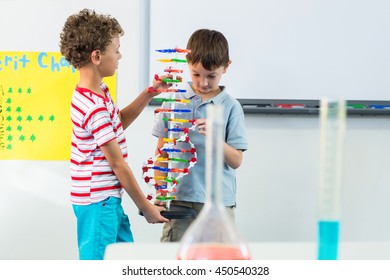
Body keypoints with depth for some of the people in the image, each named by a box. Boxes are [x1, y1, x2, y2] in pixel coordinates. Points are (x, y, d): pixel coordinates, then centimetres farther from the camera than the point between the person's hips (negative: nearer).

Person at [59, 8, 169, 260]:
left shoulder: (98, 91, 5)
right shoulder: (95, 108, -24)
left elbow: (118, 123, 24)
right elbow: (118, 163, -19)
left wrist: (149, 94, 13)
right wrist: (145, 207, -10)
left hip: (108, 198, 10)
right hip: (97, 201, -10)